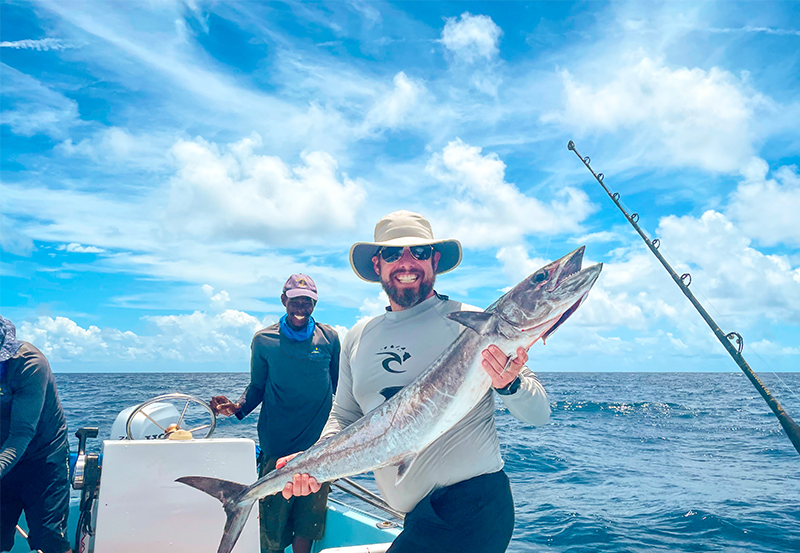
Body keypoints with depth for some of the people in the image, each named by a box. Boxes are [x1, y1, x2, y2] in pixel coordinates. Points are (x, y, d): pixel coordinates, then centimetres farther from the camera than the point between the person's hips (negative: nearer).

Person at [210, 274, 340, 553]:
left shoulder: (329, 338, 4)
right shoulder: (263, 340, 2)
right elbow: (257, 387, 10)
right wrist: (238, 407, -9)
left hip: (318, 446, 1)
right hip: (277, 447, -1)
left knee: (308, 522, 7)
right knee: (273, 520, 2)